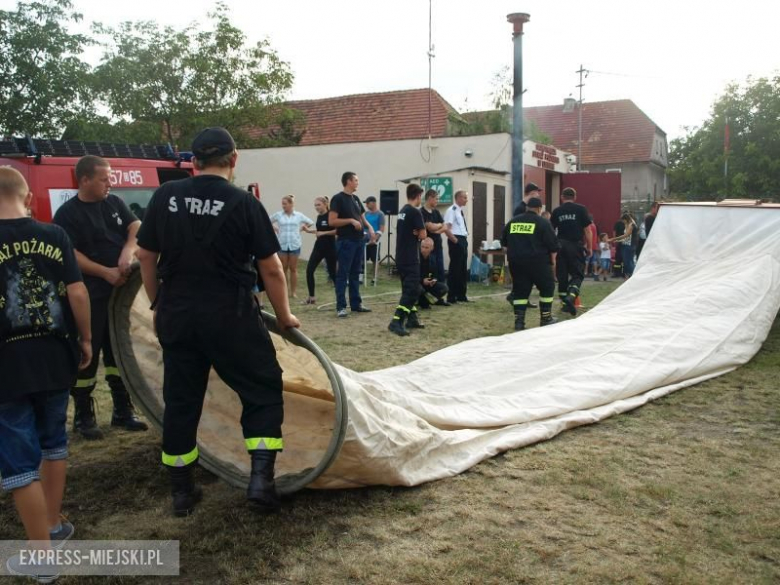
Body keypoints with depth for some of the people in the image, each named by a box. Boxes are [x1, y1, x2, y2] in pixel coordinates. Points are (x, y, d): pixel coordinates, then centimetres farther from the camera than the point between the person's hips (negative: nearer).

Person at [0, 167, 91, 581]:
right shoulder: (54, 235, -1)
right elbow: (78, 293, -2)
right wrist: (85, 339, 10)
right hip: (54, 356, 4)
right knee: (53, 441, 23)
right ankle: (54, 526, 36)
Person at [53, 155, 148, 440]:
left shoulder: (114, 203, 10)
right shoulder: (68, 213, -8)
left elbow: (136, 227, 4)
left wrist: (128, 251, -17)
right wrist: (106, 272, -23)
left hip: (120, 291, 6)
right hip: (89, 296, -6)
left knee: (118, 351, 13)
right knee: (87, 355, 0)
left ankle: (123, 411, 23)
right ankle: (83, 417, 12)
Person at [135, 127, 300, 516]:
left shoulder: (165, 196, 1)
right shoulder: (244, 204, -9)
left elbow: (145, 256, 8)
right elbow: (271, 269, -6)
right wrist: (284, 316, 6)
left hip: (176, 315, 4)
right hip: (230, 316, -4)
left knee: (180, 399, 15)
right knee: (263, 389, 11)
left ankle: (181, 491, 24)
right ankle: (261, 478, 1)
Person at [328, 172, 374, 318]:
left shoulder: (356, 199, 16)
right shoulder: (338, 199, -9)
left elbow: (362, 217, 23)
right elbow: (332, 221, -15)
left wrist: (369, 227, 3)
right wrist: (351, 220, -19)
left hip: (358, 241, 8)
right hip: (345, 241, -8)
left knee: (355, 274, 12)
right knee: (342, 274, -5)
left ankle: (356, 304, 18)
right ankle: (341, 307, -4)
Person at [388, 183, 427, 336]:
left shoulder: (402, 211, 14)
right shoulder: (415, 212, -13)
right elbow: (422, 235, -14)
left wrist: (413, 233, 1)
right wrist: (417, 233, 4)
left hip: (401, 257, 9)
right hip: (410, 258, -9)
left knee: (412, 288, 16)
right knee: (411, 290, -10)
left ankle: (412, 319, 20)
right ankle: (396, 322, -18)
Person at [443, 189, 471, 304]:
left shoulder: (460, 211, 17)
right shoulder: (452, 210, -13)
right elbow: (446, 228, -21)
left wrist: (465, 240, 15)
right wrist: (455, 240, -18)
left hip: (463, 241, 10)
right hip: (456, 242, -10)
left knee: (463, 270, 13)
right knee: (455, 269, -5)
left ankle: (461, 295, 21)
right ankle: (451, 297, 1)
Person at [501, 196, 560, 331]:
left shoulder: (512, 221, 10)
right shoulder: (542, 222, -5)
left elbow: (504, 242, 18)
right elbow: (552, 244, -5)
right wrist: (552, 259, 8)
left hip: (516, 262, 4)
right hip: (537, 261, -4)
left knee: (520, 290, 9)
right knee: (547, 287, 12)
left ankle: (519, 322, 1)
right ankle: (546, 319, 15)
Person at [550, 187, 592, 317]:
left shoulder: (556, 211, 6)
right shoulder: (581, 209, 0)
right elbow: (587, 230, -2)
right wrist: (589, 247, 5)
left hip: (561, 245, 3)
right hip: (576, 245, -2)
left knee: (562, 275, 10)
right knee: (577, 274, 2)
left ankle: (565, 303, 16)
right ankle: (571, 297, -21)